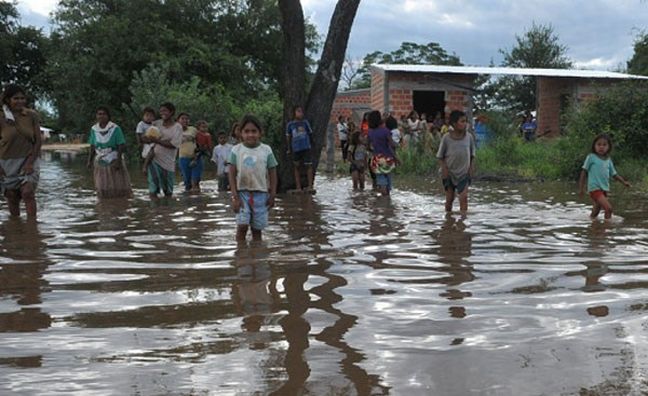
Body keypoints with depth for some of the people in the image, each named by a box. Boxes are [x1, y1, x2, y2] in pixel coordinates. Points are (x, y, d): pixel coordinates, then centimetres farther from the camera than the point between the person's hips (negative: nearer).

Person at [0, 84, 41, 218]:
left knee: (27, 192, -17)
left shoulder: (32, 115, -2)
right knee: (12, 196, 4)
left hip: (28, 160, -1)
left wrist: (31, 162, -8)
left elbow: (38, 140, 0)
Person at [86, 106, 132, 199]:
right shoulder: (94, 129, 3)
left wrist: (118, 161, -19)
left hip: (114, 162, -4)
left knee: (118, 187, -1)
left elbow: (121, 146, -11)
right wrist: (90, 160, 4)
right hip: (100, 163, 4)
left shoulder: (115, 128, -10)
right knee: (102, 189, 6)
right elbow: (92, 147, 10)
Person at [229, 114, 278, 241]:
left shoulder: (266, 150, -2)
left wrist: (272, 195, 0)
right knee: (242, 226, -10)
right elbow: (232, 175, -2)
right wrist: (235, 196, -8)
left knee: (257, 228, 6)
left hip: (260, 194, 1)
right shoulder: (236, 150, -2)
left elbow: (272, 174, 3)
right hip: (242, 193, -1)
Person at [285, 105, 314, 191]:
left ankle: (310, 186, 3)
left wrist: (310, 143, 13)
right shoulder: (290, 125, 1)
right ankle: (298, 187, 13)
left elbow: (310, 134, 11)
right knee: (296, 167, 6)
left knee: (309, 165, -3)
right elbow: (288, 137, 7)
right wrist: (290, 149, 6)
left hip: (306, 148, -1)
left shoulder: (305, 122, 2)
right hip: (296, 149, 1)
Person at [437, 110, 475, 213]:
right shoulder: (446, 138, -9)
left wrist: (472, 166, -5)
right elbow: (440, 156, -2)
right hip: (449, 173, -1)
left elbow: (472, 154, 8)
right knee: (450, 198, 9)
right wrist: (444, 168, -14)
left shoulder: (469, 137, -4)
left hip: (464, 173, 1)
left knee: (464, 197, -13)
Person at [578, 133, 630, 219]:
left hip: (604, 189, 6)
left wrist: (624, 182, 7)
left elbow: (614, 174, 21)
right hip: (594, 188, -6)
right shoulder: (591, 157, -4)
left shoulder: (608, 160, 12)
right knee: (609, 208, -20)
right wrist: (581, 188, -3)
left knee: (596, 211, 15)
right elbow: (584, 172, -1)